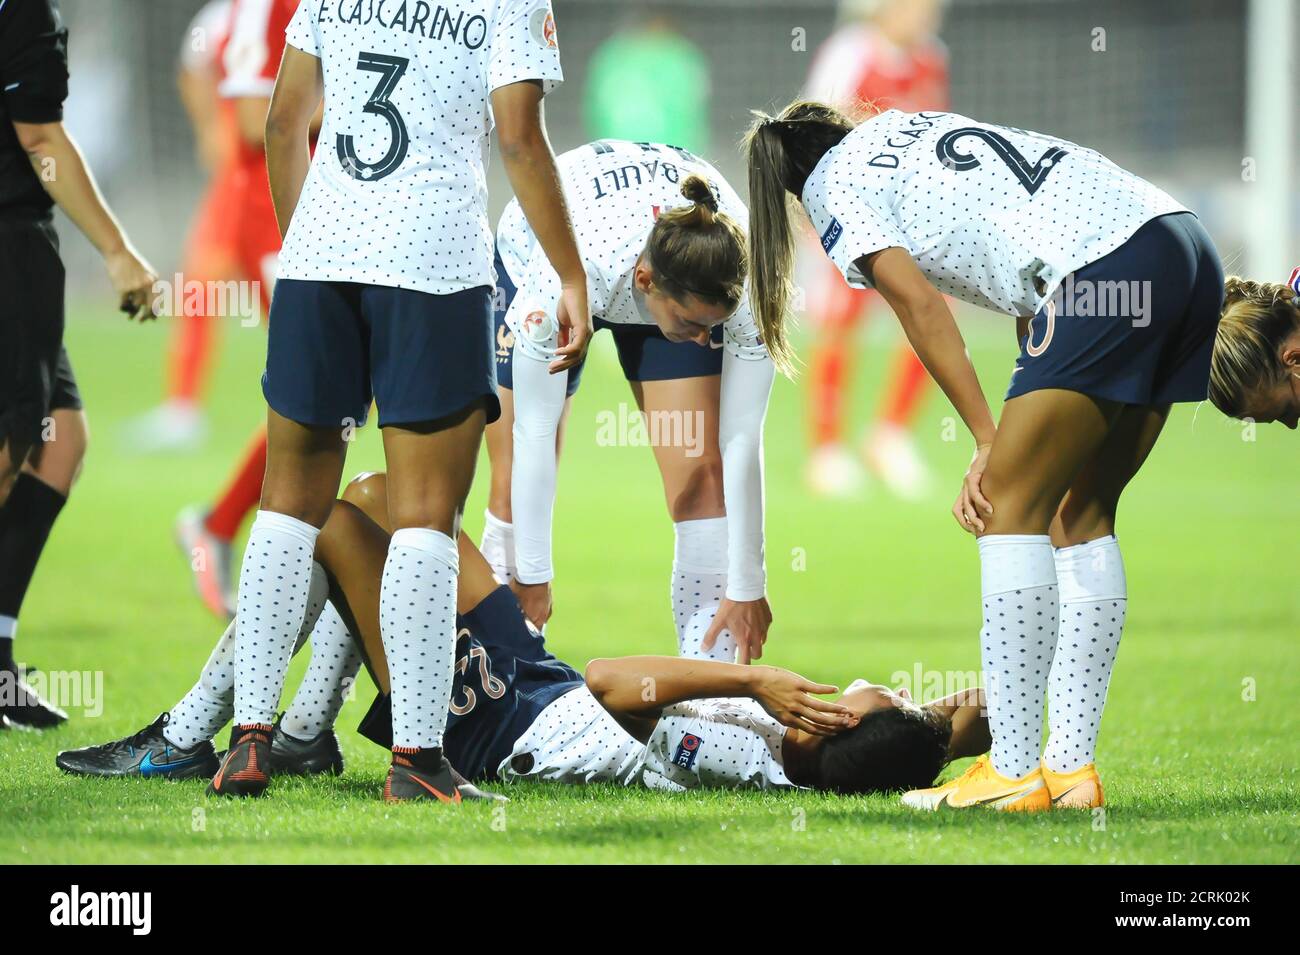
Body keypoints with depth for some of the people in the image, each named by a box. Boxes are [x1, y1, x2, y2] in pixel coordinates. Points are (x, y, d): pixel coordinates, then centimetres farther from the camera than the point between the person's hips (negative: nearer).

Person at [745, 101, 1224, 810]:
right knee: (1080, 515, 13)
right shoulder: (905, 126, 32)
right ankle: (1070, 767, 10)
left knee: (1011, 509, -3)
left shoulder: (832, 186, 10)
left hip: (1105, 267, -8)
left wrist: (989, 441, 1)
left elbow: (919, 305, -1)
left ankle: (1014, 772, -7)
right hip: (1189, 252, 8)